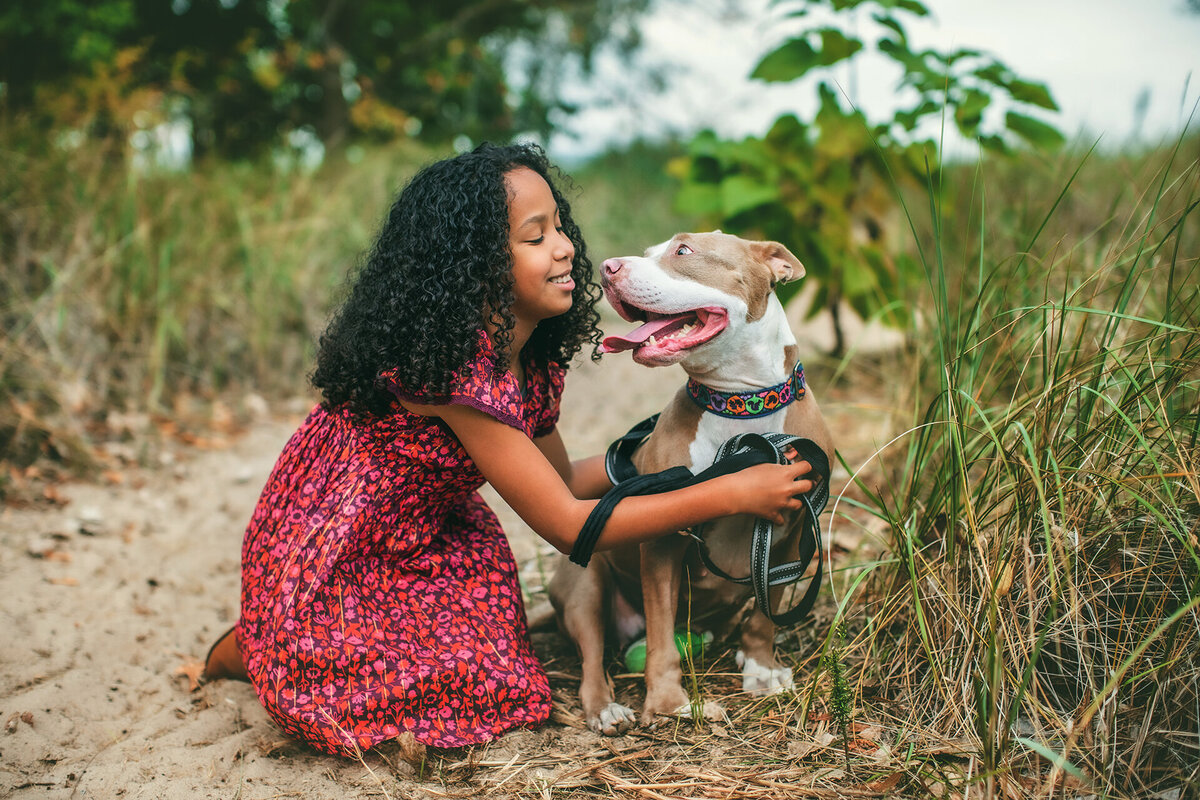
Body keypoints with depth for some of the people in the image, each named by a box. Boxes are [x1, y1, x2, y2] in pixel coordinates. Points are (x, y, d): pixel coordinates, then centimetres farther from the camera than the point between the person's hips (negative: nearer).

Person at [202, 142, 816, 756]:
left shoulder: (531, 359, -4)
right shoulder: (460, 368, -32)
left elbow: (561, 480, 9)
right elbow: (565, 525, -28)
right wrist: (730, 493, -26)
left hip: (414, 538, 8)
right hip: (322, 560, -8)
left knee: (489, 686, 4)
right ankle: (253, 649, 11)